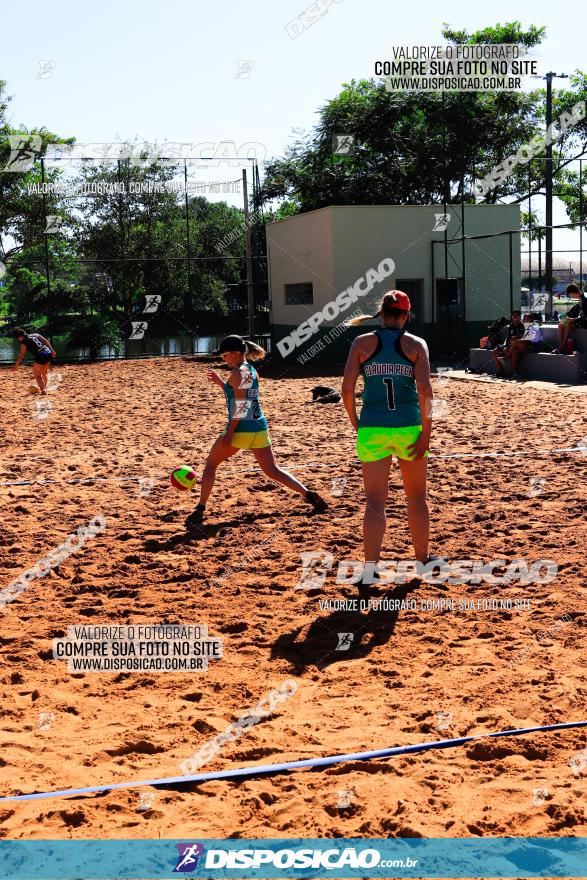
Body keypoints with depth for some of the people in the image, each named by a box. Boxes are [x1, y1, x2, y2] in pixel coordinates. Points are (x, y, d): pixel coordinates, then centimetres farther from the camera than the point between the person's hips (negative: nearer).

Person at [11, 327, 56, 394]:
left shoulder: (24, 343, 2)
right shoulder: (35, 335, 17)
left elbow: (21, 356, 2)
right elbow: (46, 341, 12)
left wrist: (15, 366, 7)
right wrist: (52, 351, 13)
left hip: (40, 356, -6)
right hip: (48, 354, 6)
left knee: (37, 375, 7)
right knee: (44, 372, 27)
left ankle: (43, 389, -9)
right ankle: (44, 387, 35)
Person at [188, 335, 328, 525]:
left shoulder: (238, 372, -10)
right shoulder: (252, 371, 15)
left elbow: (240, 405, -17)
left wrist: (229, 432, -19)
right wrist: (220, 382, 21)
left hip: (241, 429, -8)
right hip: (259, 428, 8)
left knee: (210, 464, 8)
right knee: (272, 470, 15)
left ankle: (200, 510, 4)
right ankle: (309, 494, 2)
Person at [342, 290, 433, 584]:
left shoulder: (362, 343, 2)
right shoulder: (416, 344, 0)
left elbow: (347, 388, -4)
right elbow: (425, 389, -10)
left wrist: (356, 425, 8)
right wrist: (426, 432, -7)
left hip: (372, 429, 0)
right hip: (409, 428, 0)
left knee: (375, 502, 3)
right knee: (417, 497, 17)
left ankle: (370, 569, -4)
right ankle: (422, 559, 30)